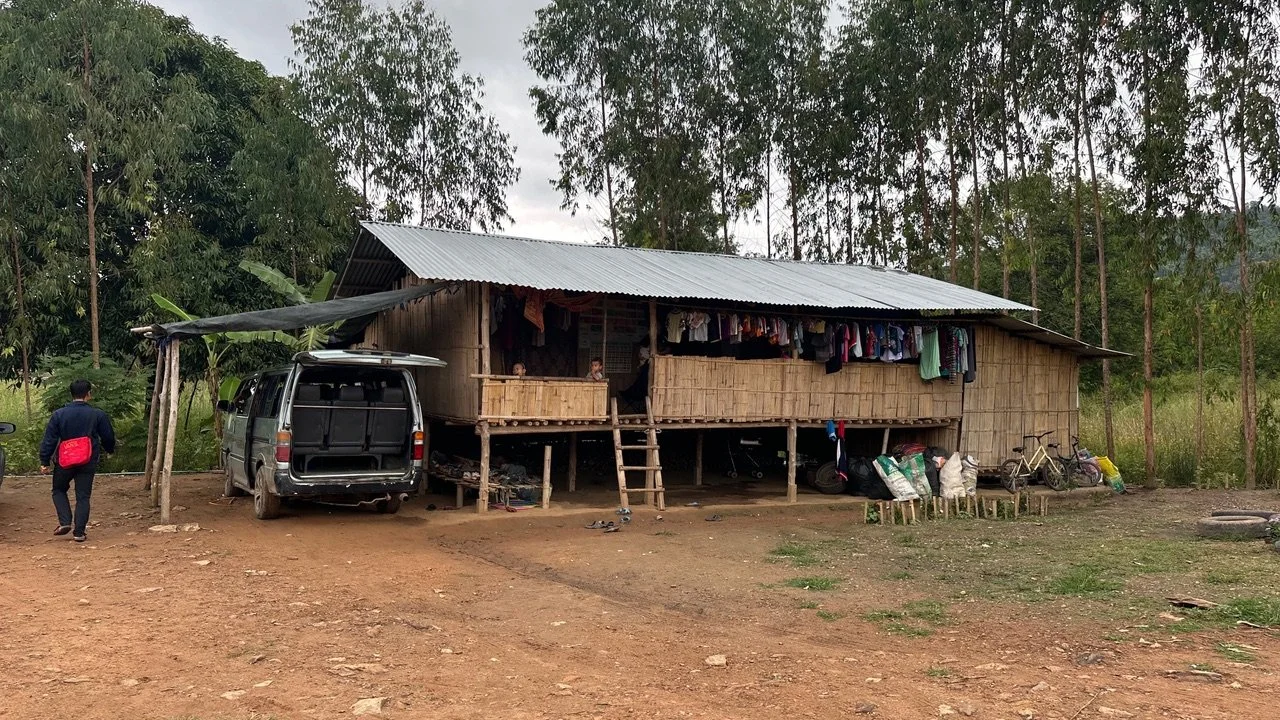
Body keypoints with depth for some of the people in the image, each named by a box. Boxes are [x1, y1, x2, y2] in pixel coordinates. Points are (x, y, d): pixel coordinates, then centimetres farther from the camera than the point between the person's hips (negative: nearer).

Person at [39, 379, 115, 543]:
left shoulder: (59, 414, -3)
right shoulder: (98, 415, -4)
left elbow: (49, 440, -2)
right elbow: (108, 437, 5)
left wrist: (44, 462, 4)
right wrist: (110, 450, 26)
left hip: (64, 462, 0)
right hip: (88, 462, 0)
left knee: (59, 490, 21)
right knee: (83, 496, 5)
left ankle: (64, 522, 5)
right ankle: (79, 532, 3)